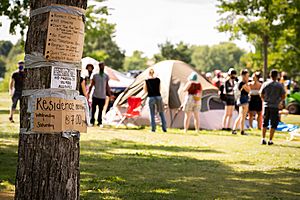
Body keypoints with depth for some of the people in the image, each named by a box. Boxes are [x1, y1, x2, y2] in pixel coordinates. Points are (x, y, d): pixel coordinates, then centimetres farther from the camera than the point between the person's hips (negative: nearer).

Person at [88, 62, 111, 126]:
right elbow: (91, 85, 7)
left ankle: (99, 122, 11)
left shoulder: (106, 76, 6)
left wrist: (109, 94, 8)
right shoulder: (95, 75, 4)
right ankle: (92, 121, 8)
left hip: (102, 96, 1)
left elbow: (107, 86, 11)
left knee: (100, 110, 4)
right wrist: (88, 92, -1)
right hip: (95, 95, -1)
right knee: (93, 109, -1)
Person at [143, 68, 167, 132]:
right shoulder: (158, 80, 2)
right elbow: (159, 89, 9)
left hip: (151, 98, -2)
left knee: (152, 114, 5)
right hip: (158, 97, 2)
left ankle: (153, 128, 2)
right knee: (161, 113, 11)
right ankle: (164, 128, 8)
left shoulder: (147, 81, -4)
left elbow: (145, 91, 1)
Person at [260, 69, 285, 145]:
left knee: (264, 123, 12)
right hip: (275, 106, -2)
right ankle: (270, 140, 2)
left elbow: (261, 94, 6)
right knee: (273, 124, 5)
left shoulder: (265, 84, -1)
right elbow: (283, 96, -4)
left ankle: (263, 139, 9)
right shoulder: (279, 85, -6)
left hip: (266, 105, 2)